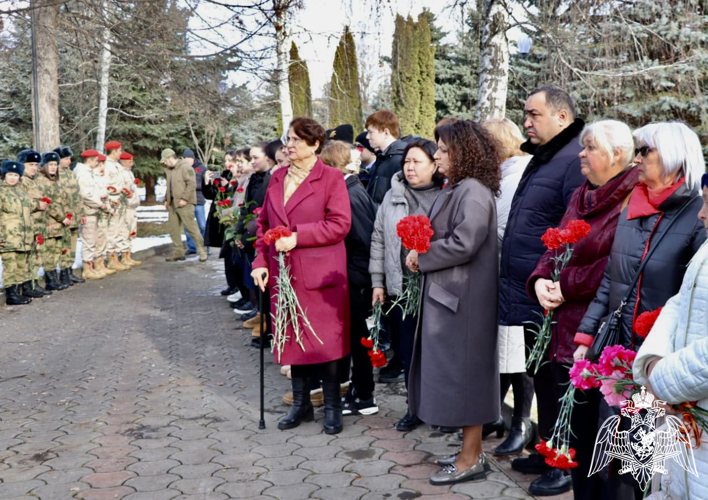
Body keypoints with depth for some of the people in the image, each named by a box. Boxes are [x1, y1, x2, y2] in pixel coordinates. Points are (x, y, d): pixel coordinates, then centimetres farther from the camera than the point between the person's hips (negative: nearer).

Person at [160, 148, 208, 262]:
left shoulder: (185, 167, -10)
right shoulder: (169, 169, 17)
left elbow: (191, 184, -17)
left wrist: (184, 198, -20)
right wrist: (167, 199, 15)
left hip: (184, 204, -9)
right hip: (173, 203, 9)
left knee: (192, 227, -7)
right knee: (173, 229, 8)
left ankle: (202, 251, 0)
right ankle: (178, 252, 17)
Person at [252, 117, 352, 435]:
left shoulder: (331, 178, -6)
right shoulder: (277, 179, 12)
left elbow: (340, 224, -14)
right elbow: (263, 223, 15)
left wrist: (297, 236, -18)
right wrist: (261, 260, 3)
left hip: (321, 273, -5)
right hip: (283, 272, 5)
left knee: (326, 338, 1)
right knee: (292, 336, 12)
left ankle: (332, 406, 16)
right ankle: (300, 402, 26)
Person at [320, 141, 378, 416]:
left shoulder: (351, 195, -19)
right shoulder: (350, 190, 8)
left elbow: (365, 238, -21)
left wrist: (363, 272, -14)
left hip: (357, 277, -9)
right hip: (353, 276, 9)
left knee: (358, 336, 2)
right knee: (355, 335, 16)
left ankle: (365, 398, 14)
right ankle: (358, 390, 29)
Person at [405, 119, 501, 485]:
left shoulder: (473, 192, -17)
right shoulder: (456, 189, 14)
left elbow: (463, 244, -25)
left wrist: (421, 257, -13)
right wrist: (422, 253, 3)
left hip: (464, 298, -10)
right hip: (448, 293, 10)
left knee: (462, 372, -2)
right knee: (458, 372, 15)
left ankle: (471, 459, 10)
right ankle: (470, 450, 26)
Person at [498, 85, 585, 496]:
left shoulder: (575, 161, -16)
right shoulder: (542, 159, 16)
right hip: (530, 294, 10)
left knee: (557, 382, 4)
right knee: (543, 378, 19)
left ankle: (566, 465, 19)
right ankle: (546, 452, 33)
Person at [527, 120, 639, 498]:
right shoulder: (581, 196, 15)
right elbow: (556, 247, 16)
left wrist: (568, 286, -14)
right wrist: (541, 280, -4)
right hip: (566, 333, 8)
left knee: (591, 436, 3)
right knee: (574, 428, 17)